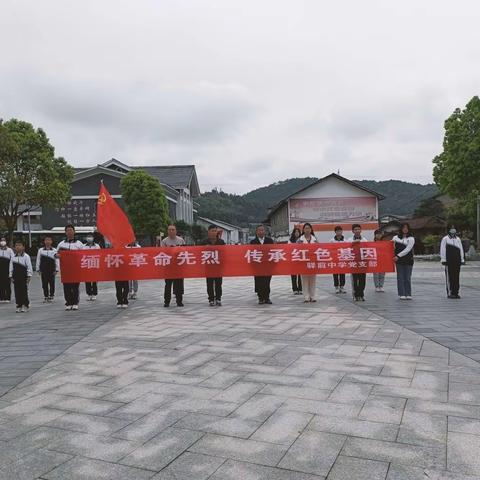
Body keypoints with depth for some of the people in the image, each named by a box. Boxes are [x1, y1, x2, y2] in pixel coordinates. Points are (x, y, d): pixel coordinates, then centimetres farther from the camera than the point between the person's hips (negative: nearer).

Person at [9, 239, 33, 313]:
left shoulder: (26, 256, -5)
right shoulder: (13, 257, 8)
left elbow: (29, 267, -6)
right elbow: (11, 267, 11)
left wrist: (29, 276, -8)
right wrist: (11, 276, 7)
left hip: (23, 276, -4)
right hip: (16, 277, 4)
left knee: (24, 291, -2)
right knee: (17, 292, 5)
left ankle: (25, 306, 6)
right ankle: (19, 306, 13)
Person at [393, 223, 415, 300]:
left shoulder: (411, 238, 2)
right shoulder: (396, 237, 9)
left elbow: (407, 249, -8)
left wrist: (398, 256, -14)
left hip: (408, 261, -1)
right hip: (399, 261, 1)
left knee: (407, 278, 2)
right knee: (400, 278, 0)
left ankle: (408, 294, 8)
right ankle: (402, 294, 5)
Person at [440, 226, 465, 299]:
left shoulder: (458, 239, 16)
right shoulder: (445, 239, 0)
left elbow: (461, 249, 16)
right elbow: (442, 250, -4)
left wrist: (462, 259, 10)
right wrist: (443, 260, -9)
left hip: (457, 261, 5)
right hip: (449, 262, -5)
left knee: (457, 277, 5)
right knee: (449, 277, -4)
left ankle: (456, 292, 11)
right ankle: (449, 293, 0)